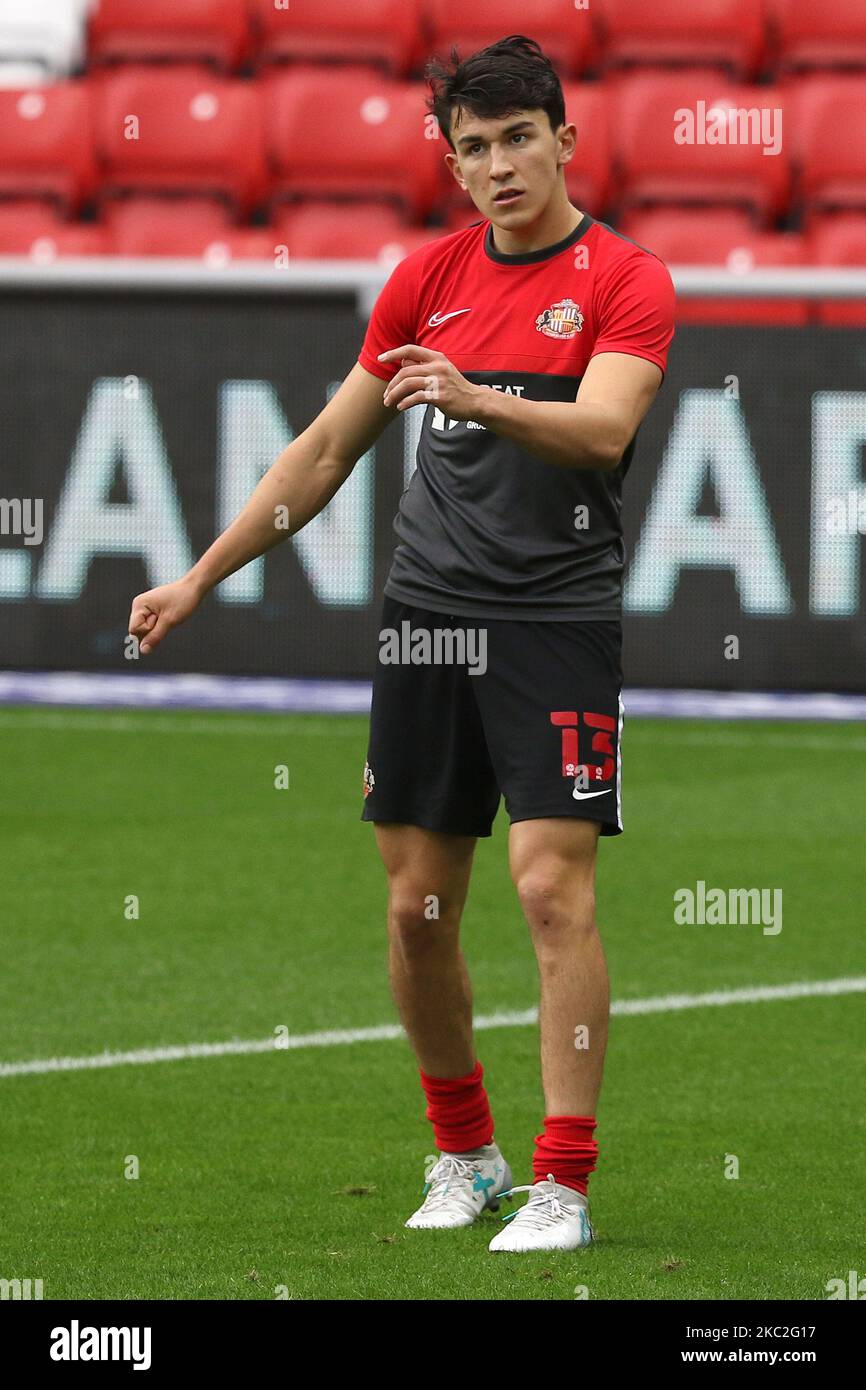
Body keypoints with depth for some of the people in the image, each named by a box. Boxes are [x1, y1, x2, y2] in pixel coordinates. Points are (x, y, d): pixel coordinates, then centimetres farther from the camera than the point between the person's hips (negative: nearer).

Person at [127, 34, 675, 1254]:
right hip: (427, 618, 5)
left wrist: (477, 398, -39)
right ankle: (464, 1155, 24)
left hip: (558, 622, -5)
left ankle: (563, 1186, -9)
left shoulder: (625, 282, -4)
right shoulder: (428, 280, 11)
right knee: (417, 910, 6)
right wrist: (199, 580, 17)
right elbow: (327, 449, 18)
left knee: (553, 886, -14)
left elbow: (603, 430, -22)